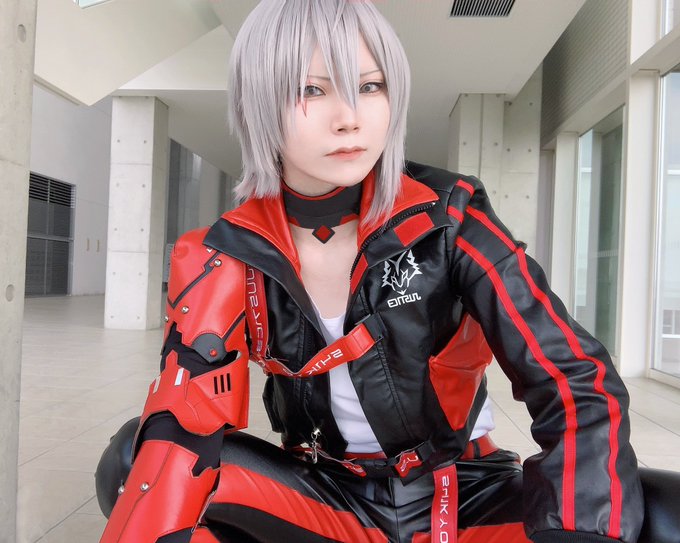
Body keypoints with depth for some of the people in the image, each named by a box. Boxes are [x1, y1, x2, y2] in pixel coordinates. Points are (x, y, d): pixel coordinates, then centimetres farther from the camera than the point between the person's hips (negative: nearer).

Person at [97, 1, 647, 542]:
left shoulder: (447, 217, -15)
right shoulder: (228, 258, -10)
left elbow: (578, 384, -18)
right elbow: (183, 429, -17)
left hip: (462, 496, -1)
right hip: (323, 495, 2)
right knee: (132, 461, -23)